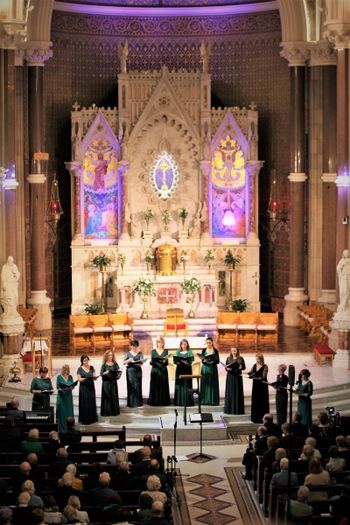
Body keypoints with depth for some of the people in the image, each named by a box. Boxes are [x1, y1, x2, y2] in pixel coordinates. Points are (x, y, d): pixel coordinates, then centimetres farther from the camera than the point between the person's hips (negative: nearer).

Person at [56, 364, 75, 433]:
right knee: (62, 412, -1)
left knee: (69, 411, 6)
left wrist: (72, 387, -15)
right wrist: (62, 389, -23)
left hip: (69, 396, 4)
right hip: (61, 396, -4)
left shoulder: (70, 377, 7)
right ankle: (62, 428, 4)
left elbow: (72, 386, 7)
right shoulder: (59, 377, -3)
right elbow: (57, 387, -5)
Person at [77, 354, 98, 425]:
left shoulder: (91, 368, 7)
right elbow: (79, 379, -5)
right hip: (83, 388, -3)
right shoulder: (80, 369, -2)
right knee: (84, 404, -3)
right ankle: (84, 419, 2)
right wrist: (84, 379, -25)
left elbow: (94, 377, 6)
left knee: (91, 402, 5)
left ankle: (92, 418, 13)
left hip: (91, 387, 3)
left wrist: (95, 377, -17)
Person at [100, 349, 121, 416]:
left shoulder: (115, 364, 8)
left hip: (113, 382, 2)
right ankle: (106, 411, 2)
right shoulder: (104, 364, 0)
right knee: (107, 397, -3)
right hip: (106, 382, -2)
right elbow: (101, 373, -7)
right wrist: (105, 373, -27)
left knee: (114, 396, 2)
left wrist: (119, 371, -24)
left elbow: (118, 370, -2)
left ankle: (114, 411, 9)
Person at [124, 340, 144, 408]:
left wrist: (134, 362, -22)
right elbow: (124, 362, 4)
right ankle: (131, 403, 0)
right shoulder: (128, 353, 7)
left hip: (138, 371, 0)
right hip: (130, 371, 0)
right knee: (131, 386, -3)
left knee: (137, 386, -2)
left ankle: (138, 402, 5)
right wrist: (128, 360, -16)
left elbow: (141, 363, -4)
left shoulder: (140, 353, 5)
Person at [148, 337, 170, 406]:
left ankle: (163, 402, 1)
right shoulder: (153, 351, 7)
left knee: (163, 386, -2)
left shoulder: (165, 351, 7)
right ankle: (154, 402, 0)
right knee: (155, 386, -3)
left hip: (163, 371, 0)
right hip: (155, 370, 0)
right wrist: (152, 361, -18)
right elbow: (151, 363, 4)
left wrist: (164, 361, -19)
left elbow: (167, 363, 2)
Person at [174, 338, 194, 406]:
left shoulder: (189, 352, 5)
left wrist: (186, 362, -24)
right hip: (179, 370, 2)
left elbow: (191, 361, -5)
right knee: (179, 385, 1)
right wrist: (178, 362, -16)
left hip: (187, 370, -2)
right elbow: (175, 361, 5)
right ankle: (179, 401, 5)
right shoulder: (177, 352, 11)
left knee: (187, 385, -4)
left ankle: (187, 401, -1)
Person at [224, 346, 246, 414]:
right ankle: (230, 409, 6)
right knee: (230, 392, 1)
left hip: (238, 376, -1)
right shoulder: (228, 359, 6)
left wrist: (241, 367, -20)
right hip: (230, 376, 1)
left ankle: (238, 409, 5)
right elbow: (225, 367, 5)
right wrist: (227, 368, -17)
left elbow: (244, 367, 1)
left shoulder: (240, 359, 2)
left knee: (238, 393, 0)